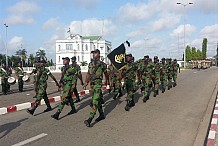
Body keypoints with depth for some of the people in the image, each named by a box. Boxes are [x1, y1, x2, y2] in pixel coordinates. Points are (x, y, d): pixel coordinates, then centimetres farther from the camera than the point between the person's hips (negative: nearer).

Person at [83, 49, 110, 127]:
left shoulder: (102, 64, -3)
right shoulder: (90, 64, 11)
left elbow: (106, 74, 12)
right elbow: (88, 74, 9)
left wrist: (107, 81, 25)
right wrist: (86, 82, -6)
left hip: (98, 84, -6)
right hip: (92, 84, 6)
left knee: (95, 102, -12)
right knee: (98, 101, 16)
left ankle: (90, 119, -15)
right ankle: (101, 115, 31)